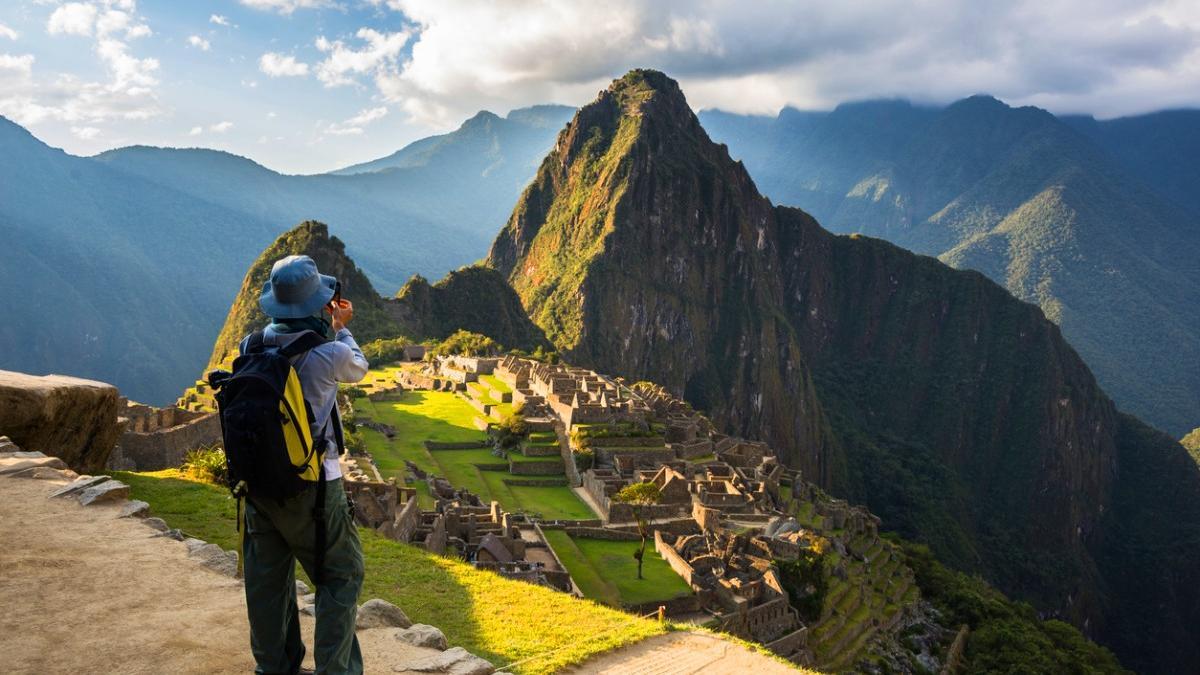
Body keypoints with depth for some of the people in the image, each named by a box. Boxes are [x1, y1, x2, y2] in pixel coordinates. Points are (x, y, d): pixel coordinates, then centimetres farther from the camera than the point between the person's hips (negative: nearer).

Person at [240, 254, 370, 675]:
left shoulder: (252, 349, -6)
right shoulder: (330, 355, -19)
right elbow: (358, 369, 5)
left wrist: (322, 324, 20)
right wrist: (341, 328, 19)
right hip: (310, 485, -5)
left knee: (267, 581, 18)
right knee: (341, 576, 10)